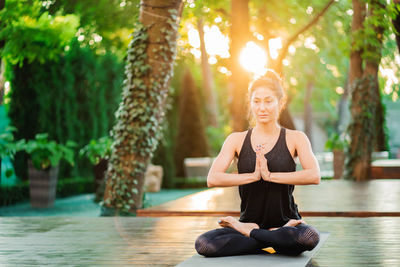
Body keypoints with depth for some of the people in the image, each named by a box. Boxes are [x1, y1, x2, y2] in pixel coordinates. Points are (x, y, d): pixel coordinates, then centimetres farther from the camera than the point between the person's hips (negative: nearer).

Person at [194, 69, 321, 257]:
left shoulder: (295, 138, 2)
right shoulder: (237, 140, 5)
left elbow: (314, 176, -14)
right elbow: (212, 179, -8)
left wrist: (270, 175, -19)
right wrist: (254, 175, -18)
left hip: (286, 222, -1)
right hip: (249, 220, 1)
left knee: (310, 237, -36)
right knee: (203, 245, -25)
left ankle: (248, 233, -12)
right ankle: (275, 242, -13)